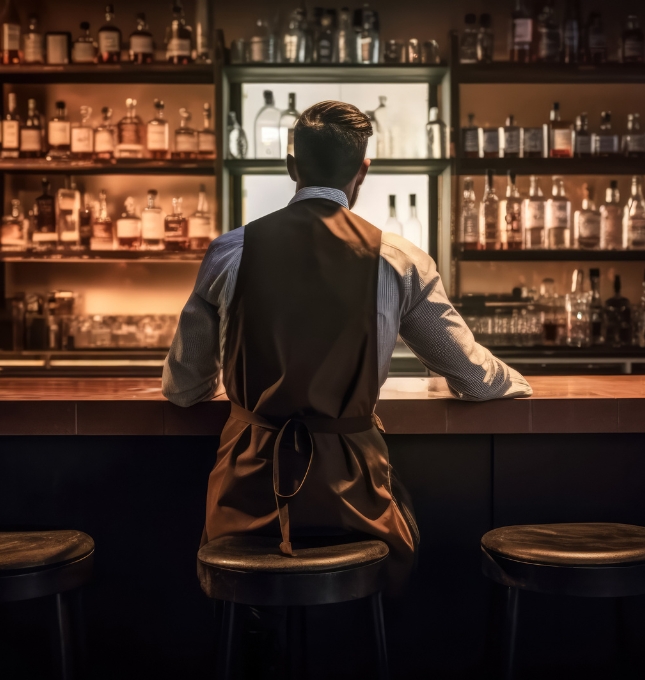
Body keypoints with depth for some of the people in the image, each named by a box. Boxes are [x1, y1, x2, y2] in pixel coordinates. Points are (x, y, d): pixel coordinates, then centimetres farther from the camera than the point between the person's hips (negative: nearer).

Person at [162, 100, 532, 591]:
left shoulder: (231, 252, -1)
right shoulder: (400, 262, -3)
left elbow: (183, 387, 10)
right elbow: (474, 379, 8)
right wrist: (515, 383, 33)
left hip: (253, 486, 1)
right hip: (350, 488, 0)